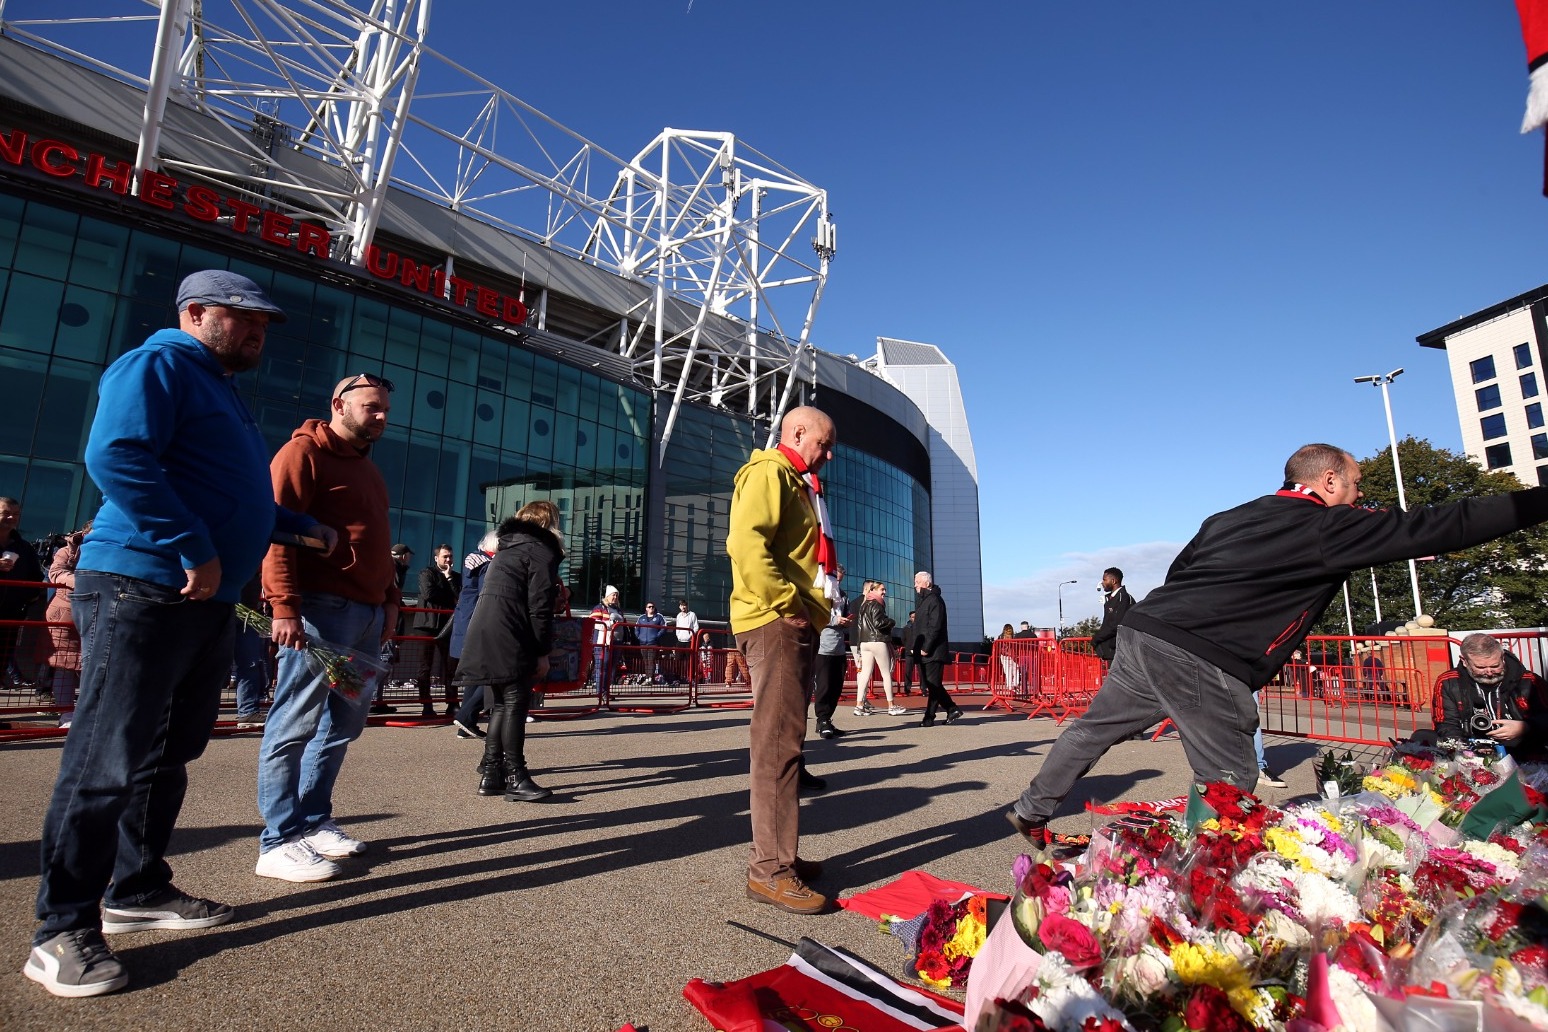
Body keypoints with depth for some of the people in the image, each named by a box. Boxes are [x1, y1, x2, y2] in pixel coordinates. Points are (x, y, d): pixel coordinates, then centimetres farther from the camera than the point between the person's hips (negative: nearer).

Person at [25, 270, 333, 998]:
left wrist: (300, 526, 30)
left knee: (169, 755, 14)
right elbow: (116, 457, -21)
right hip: (142, 589, -10)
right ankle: (64, 930, 5)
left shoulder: (219, 389, 25)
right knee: (106, 761, -5)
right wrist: (194, 549, -21)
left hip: (207, 602, 10)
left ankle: (138, 890, 26)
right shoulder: (159, 364, -5)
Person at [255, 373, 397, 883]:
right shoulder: (304, 452, -3)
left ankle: (314, 821, 24)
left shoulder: (367, 467, 23)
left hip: (367, 614, 9)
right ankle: (279, 842, 4)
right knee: (296, 723, -3)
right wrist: (285, 606, -20)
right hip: (321, 610, -9)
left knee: (344, 723, 13)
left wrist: (390, 599, 16)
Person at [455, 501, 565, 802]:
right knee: (515, 704, -5)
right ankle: (515, 778, -4)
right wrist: (543, 652, -10)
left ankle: (491, 774, 16)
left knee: (500, 704, 14)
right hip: (509, 639, -9)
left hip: (484, 635, 9)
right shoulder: (543, 551, -4)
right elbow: (539, 606, -11)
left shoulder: (508, 547, 23)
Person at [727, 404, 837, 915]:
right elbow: (747, 542, -21)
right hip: (776, 623, -10)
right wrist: (785, 603, -19)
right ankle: (769, 870, -3)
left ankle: (774, 854, 23)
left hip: (796, 626, 10)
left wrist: (817, 593, 14)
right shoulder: (769, 471, -6)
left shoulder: (797, 484, 26)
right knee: (779, 740, -9)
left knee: (781, 739, 13)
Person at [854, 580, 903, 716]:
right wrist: (891, 621, -2)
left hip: (864, 642, 8)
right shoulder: (876, 604, -9)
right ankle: (891, 706, 6)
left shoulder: (864, 604, 17)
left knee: (865, 673, 5)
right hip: (878, 641, -8)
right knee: (886, 674, 1)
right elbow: (878, 623, -19)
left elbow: (859, 625, 19)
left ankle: (859, 705, 1)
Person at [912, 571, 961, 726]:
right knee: (930, 684, 11)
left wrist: (926, 648, -19)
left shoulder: (935, 600, -10)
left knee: (933, 685, -4)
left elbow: (935, 627, -18)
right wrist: (914, 646, 12)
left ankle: (929, 718, 0)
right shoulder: (921, 601, 19)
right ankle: (952, 710, 19)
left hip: (933, 652, -10)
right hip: (923, 651, 10)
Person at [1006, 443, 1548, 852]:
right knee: (1230, 785, 6)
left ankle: (1031, 810, 30)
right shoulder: (1330, 527, 2)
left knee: (1093, 728, 18)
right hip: (1204, 664, -8)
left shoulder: (1229, 517, 21)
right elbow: (1441, 526, 3)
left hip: (1144, 630, 8)